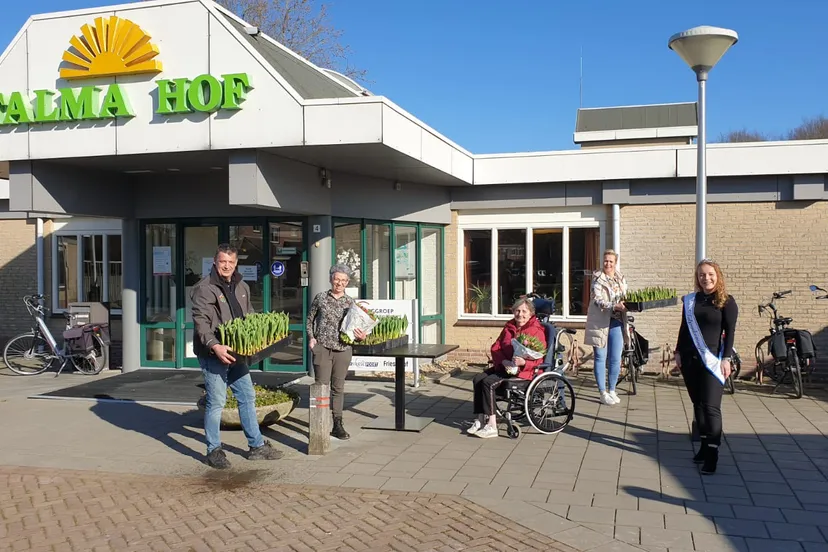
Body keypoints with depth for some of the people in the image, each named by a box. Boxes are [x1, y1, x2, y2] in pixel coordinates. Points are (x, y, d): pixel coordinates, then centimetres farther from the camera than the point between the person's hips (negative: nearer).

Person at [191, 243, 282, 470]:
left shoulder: (242, 287, 12)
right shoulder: (204, 288, -12)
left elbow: (249, 316, 20)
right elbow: (201, 322, -20)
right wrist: (214, 346, -33)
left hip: (235, 352, 8)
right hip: (213, 353, -7)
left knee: (247, 397, 12)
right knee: (216, 401, -2)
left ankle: (256, 446, 23)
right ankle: (214, 451, 12)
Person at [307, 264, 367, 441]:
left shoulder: (350, 302, 6)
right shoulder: (321, 298, 3)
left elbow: (355, 325, 9)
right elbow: (310, 319, 11)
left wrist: (360, 337, -11)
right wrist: (311, 337, -2)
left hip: (343, 349, 2)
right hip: (322, 348, -2)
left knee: (338, 388, 9)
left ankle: (338, 424, 17)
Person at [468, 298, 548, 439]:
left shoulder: (537, 330, -6)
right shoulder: (509, 327, 15)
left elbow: (539, 358, -12)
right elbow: (496, 347, 11)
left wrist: (523, 362, -30)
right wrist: (504, 361, -9)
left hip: (524, 369, -8)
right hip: (504, 366, 8)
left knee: (488, 382, -26)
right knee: (478, 379, -14)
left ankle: (491, 426, -24)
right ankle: (480, 420, -12)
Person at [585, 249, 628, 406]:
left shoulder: (621, 279, 12)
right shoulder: (598, 279, -6)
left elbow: (625, 298, 22)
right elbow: (598, 301, -16)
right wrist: (615, 306, -31)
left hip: (616, 322, 5)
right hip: (600, 323, -5)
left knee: (616, 359, 6)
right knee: (600, 358, 1)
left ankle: (612, 391, 20)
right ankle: (603, 393, 9)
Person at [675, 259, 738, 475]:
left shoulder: (726, 301, -3)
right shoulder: (690, 300, 9)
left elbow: (730, 332, -6)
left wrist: (726, 358, -12)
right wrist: (678, 352, 10)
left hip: (712, 359, -5)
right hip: (689, 358, 5)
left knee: (711, 406, -9)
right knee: (697, 403, 10)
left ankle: (712, 452, -8)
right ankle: (705, 444, 19)